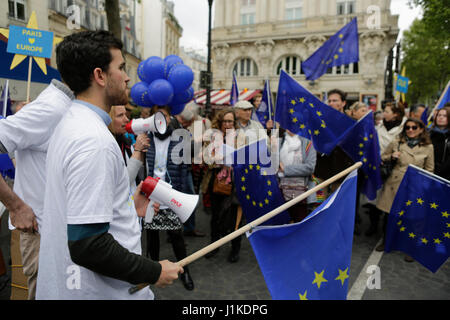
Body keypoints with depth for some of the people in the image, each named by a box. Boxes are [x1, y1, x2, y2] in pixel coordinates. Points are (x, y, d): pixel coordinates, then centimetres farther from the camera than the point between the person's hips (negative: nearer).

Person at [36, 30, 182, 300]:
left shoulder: (70, 124, 7)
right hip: (99, 290, -9)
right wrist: (154, 272, -18)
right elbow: (87, 246, -28)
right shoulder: (94, 139, -26)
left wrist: (129, 208, 8)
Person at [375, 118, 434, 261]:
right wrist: (392, 156, -7)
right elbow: (382, 157, 13)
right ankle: (385, 241, 31)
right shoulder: (396, 143, 3)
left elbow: (429, 170, 7)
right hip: (394, 184, 1)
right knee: (388, 214, 9)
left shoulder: (428, 147, 1)